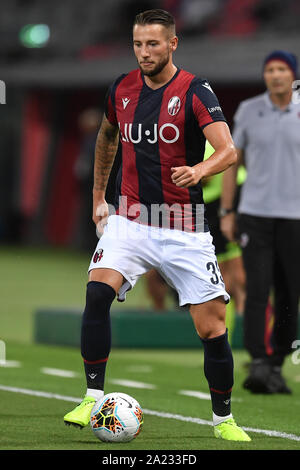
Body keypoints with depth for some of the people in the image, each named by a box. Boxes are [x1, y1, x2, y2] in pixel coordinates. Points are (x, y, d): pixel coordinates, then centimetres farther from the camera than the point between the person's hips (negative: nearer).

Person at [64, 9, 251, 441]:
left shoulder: (195, 92, -10)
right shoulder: (122, 89, 5)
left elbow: (228, 150, -23)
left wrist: (199, 169, -44)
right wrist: (98, 197, 27)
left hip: (184, 229, -3)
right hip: (130, 220, 3)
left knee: (212, 328, -3)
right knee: (97, 291, -24)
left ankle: (223, 419, 17)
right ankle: (93, 398, -16)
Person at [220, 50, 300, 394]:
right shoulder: (248, 111, 4)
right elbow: (232, 162, 10)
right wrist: (226, 213, 4)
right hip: (254, 214, -1)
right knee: (257, 292, -12)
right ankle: (257, 363, -15)